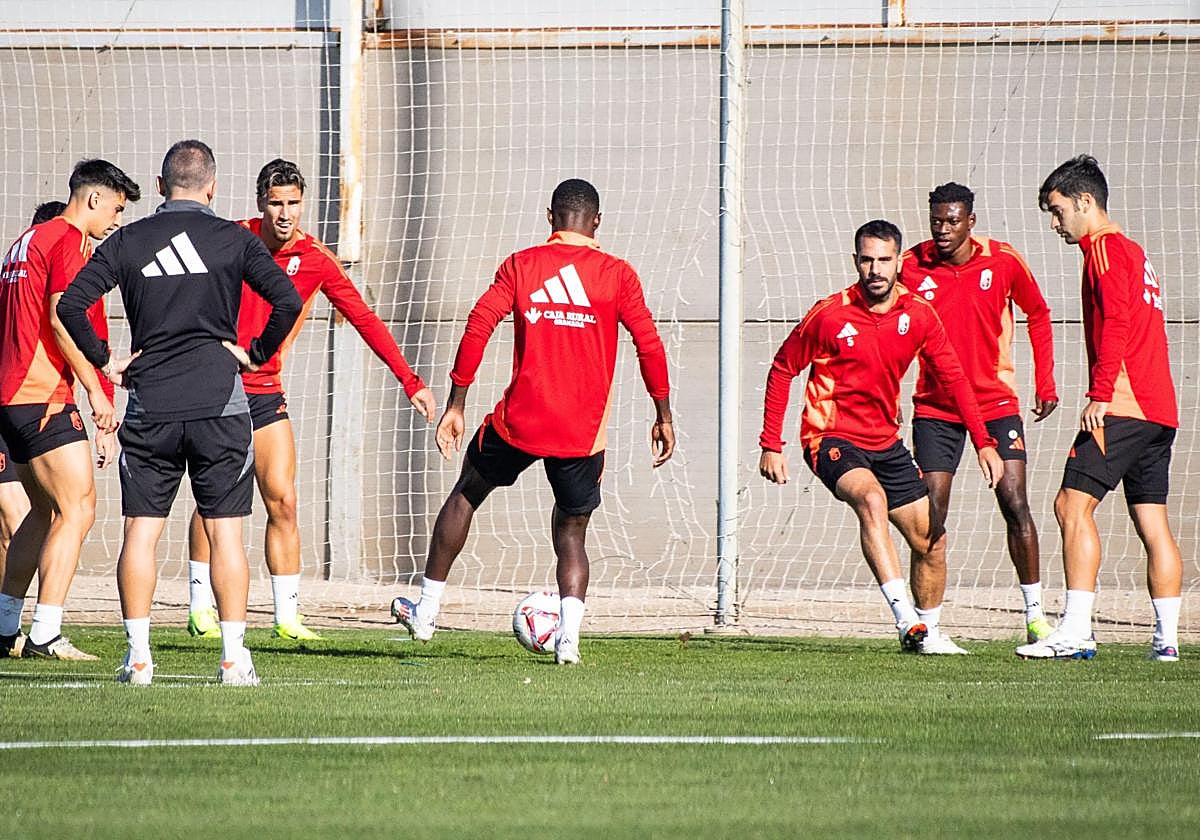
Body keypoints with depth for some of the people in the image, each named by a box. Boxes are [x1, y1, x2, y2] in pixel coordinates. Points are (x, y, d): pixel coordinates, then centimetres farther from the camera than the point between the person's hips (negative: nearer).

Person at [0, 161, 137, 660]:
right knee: (77, 510, -10)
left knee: (47, 511, 18)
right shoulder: (70, 242, -8)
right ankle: (45, 634, -16)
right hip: (44, 397, -10)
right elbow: (61, 320, -18)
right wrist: (97, 393, -18)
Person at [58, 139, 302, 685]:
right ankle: (233, 657, -1)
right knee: (225, 533, 3)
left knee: (140, 532, 6)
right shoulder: (233, 240, 0)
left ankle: (138, 657, 1)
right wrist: (258, 354, 2)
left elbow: (70, 304, -3)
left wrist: (104, 360, 7)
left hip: (149, 406, 1)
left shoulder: (127, 242, 5)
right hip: (219, 404, -1)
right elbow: (287, 300, -10)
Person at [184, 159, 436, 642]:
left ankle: (288, 617, 0)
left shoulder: (316, 260, -1)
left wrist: (411, 382, -4)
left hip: (266, 393, 2)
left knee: (283, 501, -4)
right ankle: (200, 609, 6)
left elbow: (364, 320, 1)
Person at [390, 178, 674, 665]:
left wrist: (455, 406, 1)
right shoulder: (617, 274, 2)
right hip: (584, 433, 0)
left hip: (519, 423, 0)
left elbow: (478, 328, -4)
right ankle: (569, 638, -9)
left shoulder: (519, 266, 3)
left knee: (466, 494, 22)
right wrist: (663, 417, 9)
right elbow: (650, 346, -1)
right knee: (572, 532, 13)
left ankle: (425, 614, 27)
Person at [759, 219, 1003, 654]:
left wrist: (983, 442, -1)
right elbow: (782, 370, -1)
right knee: (871, 499, -34)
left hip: (886, 443, 5)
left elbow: (953, 378, 6)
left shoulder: (919, 315, -3)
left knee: (931, 541, 5)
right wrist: (771, 444, -4)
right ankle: (906, 618, -40)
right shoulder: (829, 315, -12)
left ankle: (928, 633, 27)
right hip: (831, 438, -5)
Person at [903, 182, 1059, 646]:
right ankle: (925, 623, 3)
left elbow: (1038, 315, 10)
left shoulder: (1004, 261, -6)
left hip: (996, 402, 0)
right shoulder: (913, 265, -6)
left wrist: (1045, 382, 7)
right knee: (930, 514, -5)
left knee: (1014, 503, -9)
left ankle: (1035, 614, 2)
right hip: (935, 406, 0)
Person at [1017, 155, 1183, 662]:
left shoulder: (1103, 249, -5)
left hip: (1122, 405, -10)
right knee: (1151, 519, 8)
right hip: (1159, 410, 10)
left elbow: (1116, 322, -17)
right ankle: (1167, 638, 4)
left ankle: (1076, 632, -20)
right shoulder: (1132, 251, 23)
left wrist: (1100, 395, -21)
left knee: (1074, 504, -12)